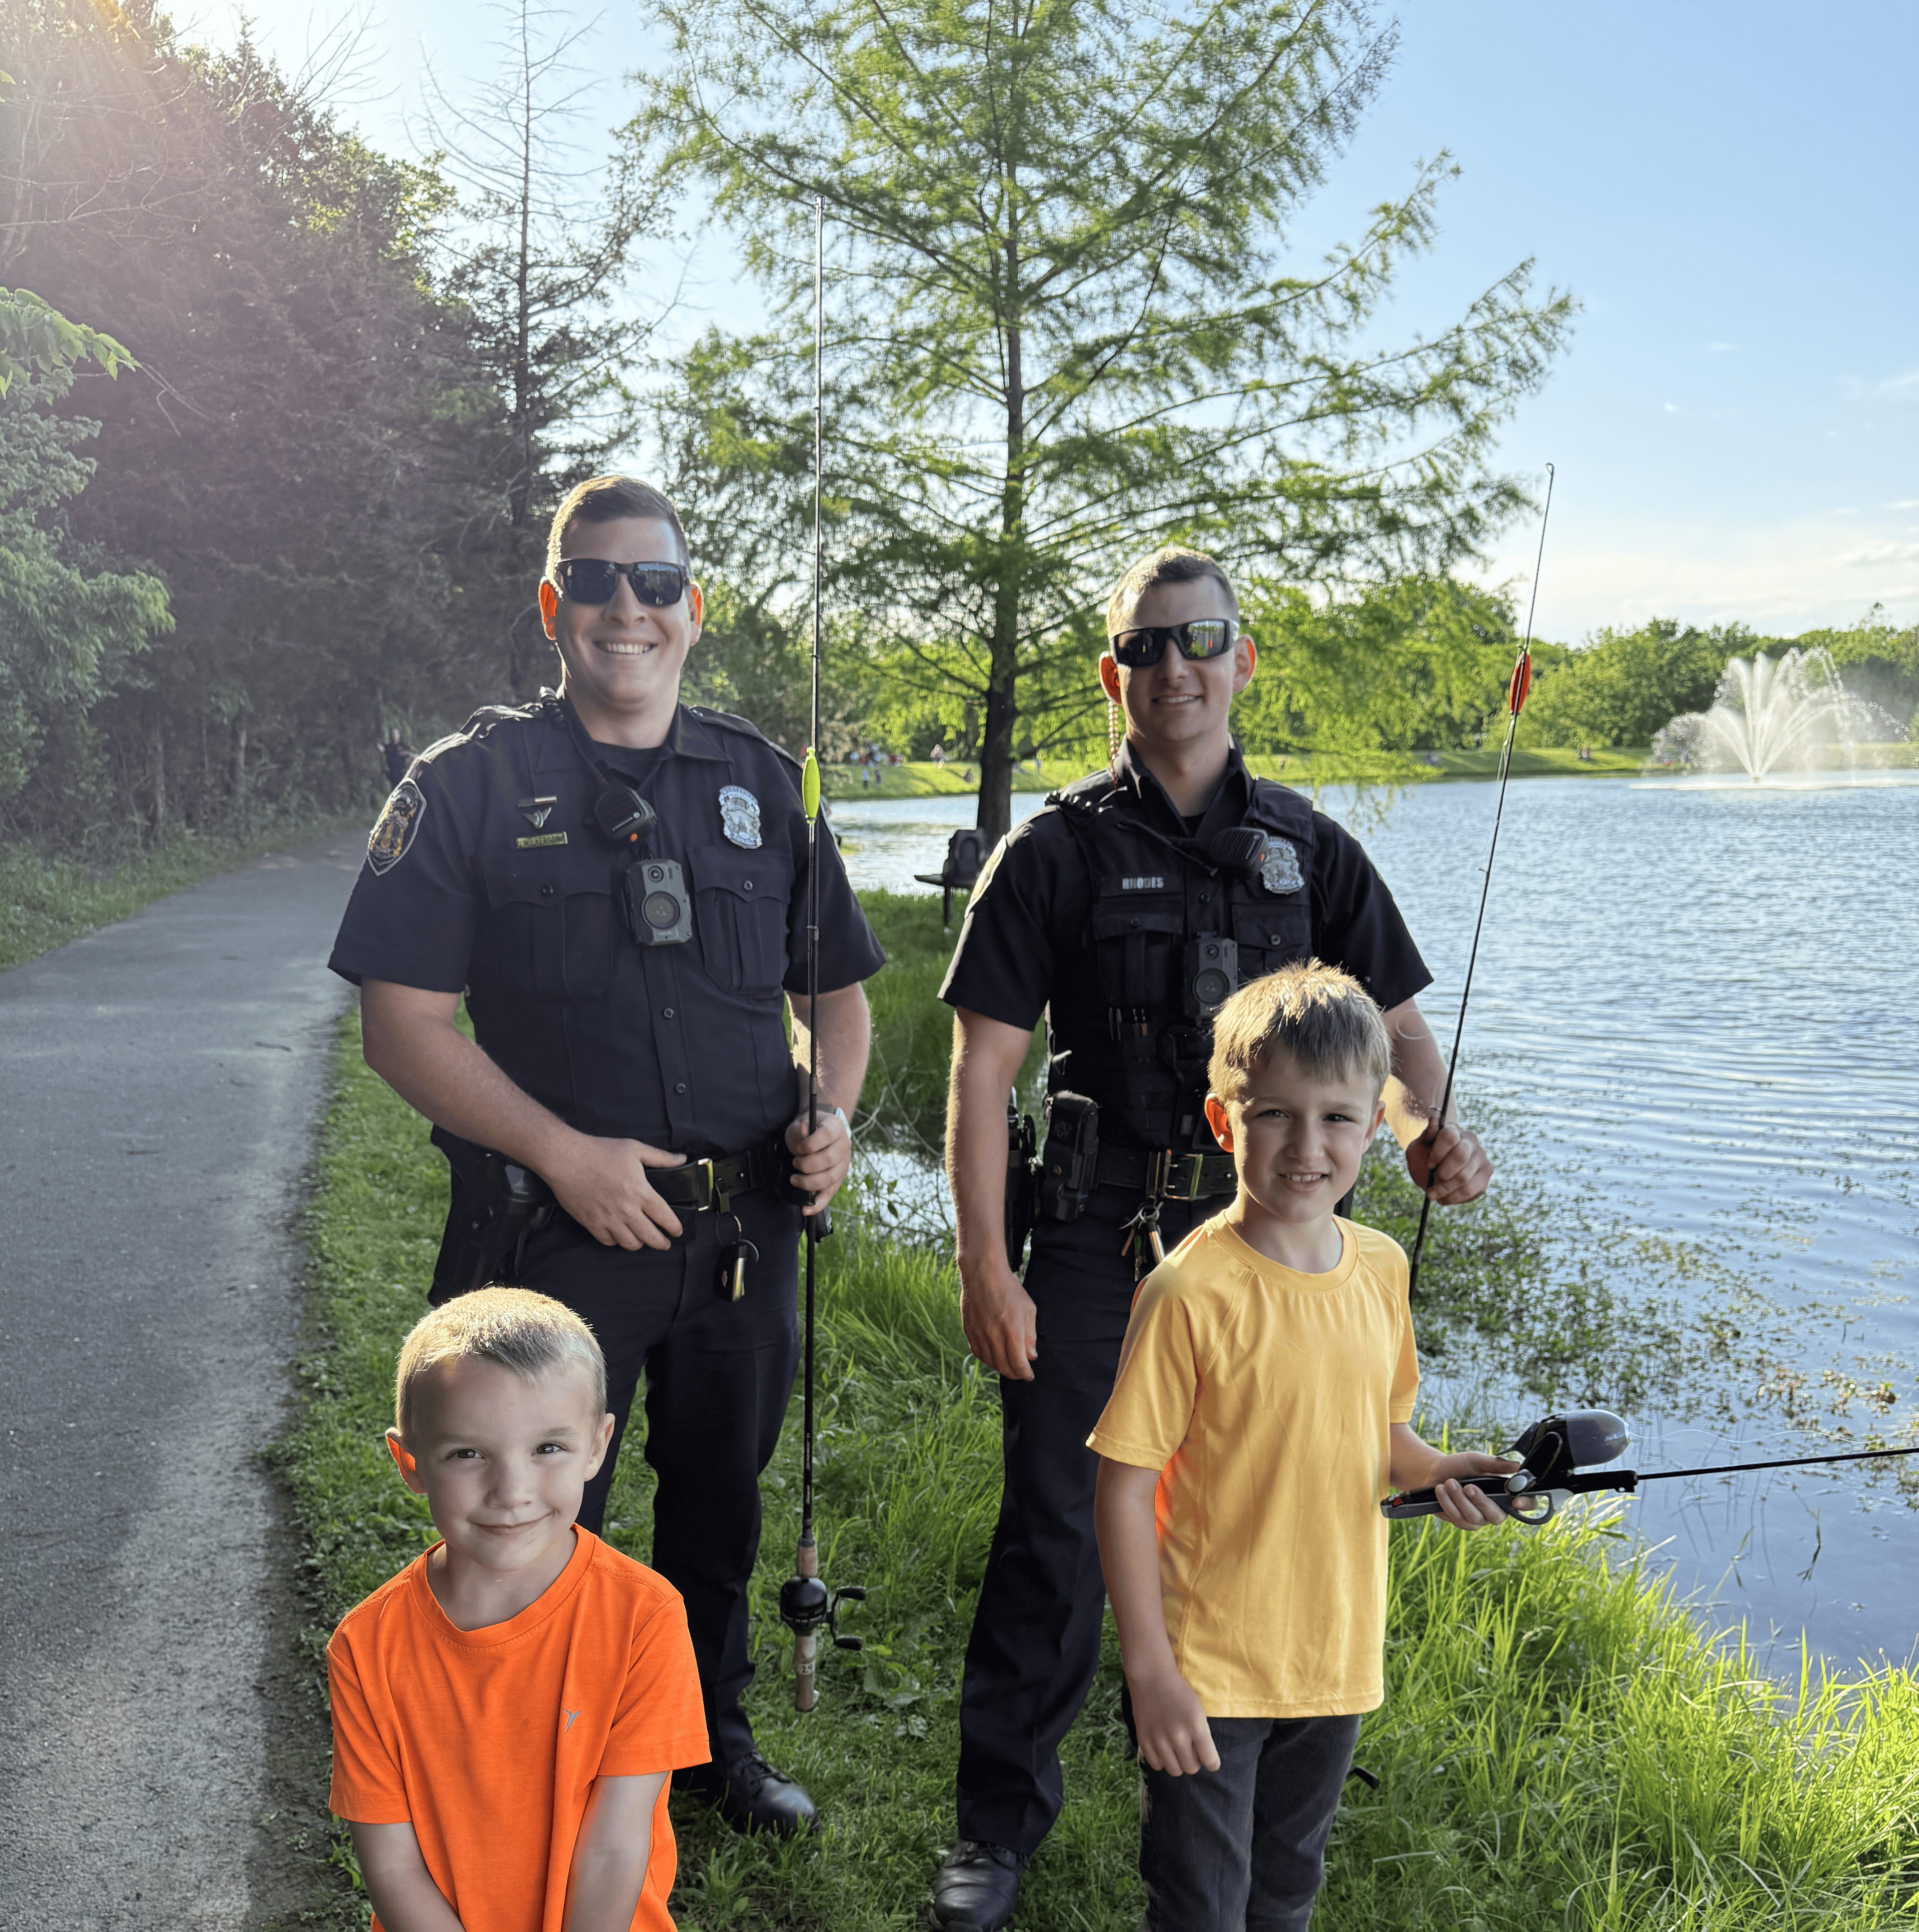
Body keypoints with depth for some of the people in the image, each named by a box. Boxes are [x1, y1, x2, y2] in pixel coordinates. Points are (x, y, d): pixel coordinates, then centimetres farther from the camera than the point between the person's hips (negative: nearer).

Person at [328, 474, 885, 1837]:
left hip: (747, 1228, 4)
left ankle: (712, 1736, 42)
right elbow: (404, 1024, -9)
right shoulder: (471, 785, -4)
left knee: (722, 1500, 20)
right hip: (560, 1230, -4)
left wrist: (832, 1113, -5)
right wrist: (567, 1155, -18)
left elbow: (835, 986, 15)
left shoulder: (762, 784, 7)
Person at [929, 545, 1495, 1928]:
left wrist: (1425, 1128, -12)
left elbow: (1394, 1024, 11)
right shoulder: (1057, 853, -2)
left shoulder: (1307, 849, 7)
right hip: (1097, 1242, -2)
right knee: (1055, 1534, 0)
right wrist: (984, 1265, -13)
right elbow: (984, 1066, -6)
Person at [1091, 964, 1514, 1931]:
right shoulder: (1191, 1291, -21)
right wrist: (1150, 1673, -16)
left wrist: (1433, 1471, -7)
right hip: (1209, 1670, -5)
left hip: (1336, 1659, 6)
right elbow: (1124, 1491, -17)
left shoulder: (1380, 1268, -2)